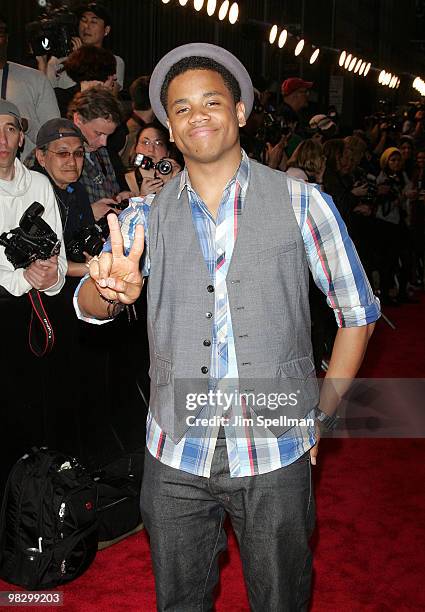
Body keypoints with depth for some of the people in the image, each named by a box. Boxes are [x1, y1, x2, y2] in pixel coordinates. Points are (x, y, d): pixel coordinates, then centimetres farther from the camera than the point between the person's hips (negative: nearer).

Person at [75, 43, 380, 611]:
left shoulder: (302, 203, -4)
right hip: (175, 456, 2)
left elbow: (357, 313, 2)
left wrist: (321, 415, -1)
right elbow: (89, 306, -8)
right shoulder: (147, 218, 2)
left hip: (276, 454, -1)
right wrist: (111, 288, -31)